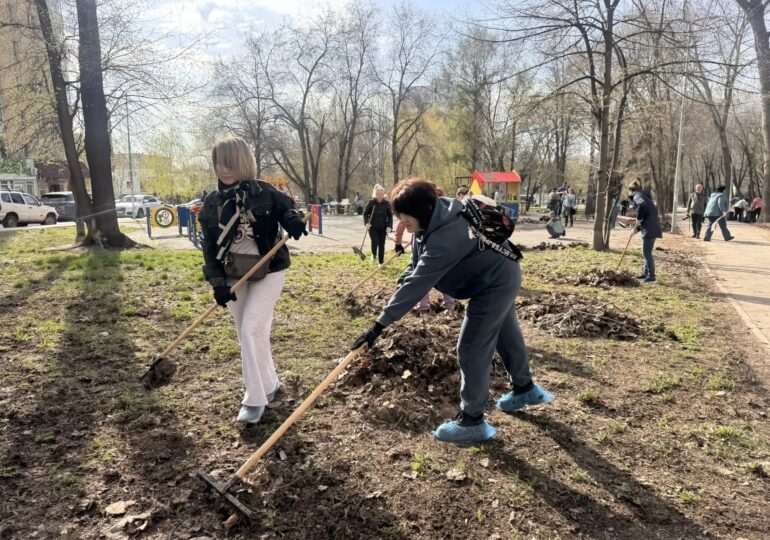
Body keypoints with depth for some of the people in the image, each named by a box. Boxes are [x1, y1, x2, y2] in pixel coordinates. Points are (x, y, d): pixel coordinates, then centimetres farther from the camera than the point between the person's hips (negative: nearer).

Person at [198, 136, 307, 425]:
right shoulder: (212, 203, 1)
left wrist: (293, 220, -22)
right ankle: (268, 383, 32)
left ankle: (255, 399, -2)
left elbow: (287, 208, 4)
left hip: (268, 271, -4)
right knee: (246, 335, 11)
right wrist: (217, 283, -11)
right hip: (233, 275, 5)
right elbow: (210, 247, 1)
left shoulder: (265, 192, -8)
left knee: (252, 329, -14)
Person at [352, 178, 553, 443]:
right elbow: (417, 264, 4)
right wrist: (401, 283, -15)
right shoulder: (434, 217, -8)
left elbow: (418, 283, -41)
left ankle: (472, 421, 6)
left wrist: (380, 324, -40)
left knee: (471, 349, -7)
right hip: (499, 275, 11)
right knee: (505, 334, 26)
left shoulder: (444, 239, -38)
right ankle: (525, 388, 49)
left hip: (496, 283, -10)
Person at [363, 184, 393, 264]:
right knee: (375, 241, -17)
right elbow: (365, 213, 2)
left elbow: (390, 215, 4)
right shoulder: (371, 202, -5)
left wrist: (389, 226, -6)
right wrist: (367, 223, -13)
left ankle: (381, 262, 15)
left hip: (382, 227, 2)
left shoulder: (386, 203, -2)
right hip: (373, 226, -2)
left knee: (382, 244, 3)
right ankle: (374, 255, 14)